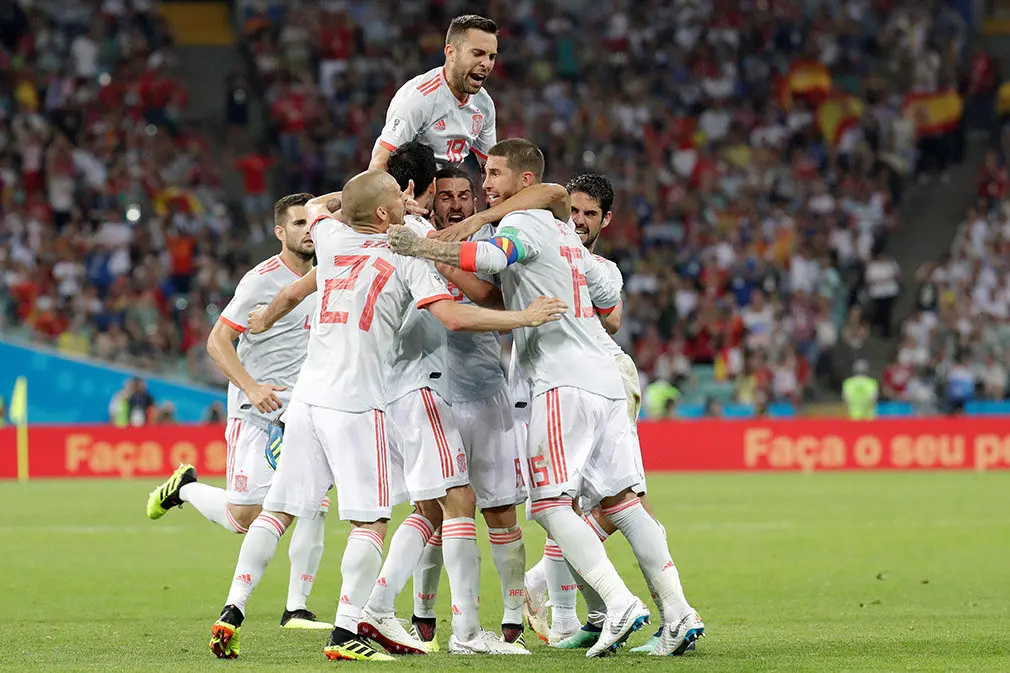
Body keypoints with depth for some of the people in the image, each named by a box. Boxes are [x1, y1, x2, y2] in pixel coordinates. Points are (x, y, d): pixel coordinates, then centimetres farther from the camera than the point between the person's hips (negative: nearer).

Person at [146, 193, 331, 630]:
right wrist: (252, 387, -23)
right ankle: (185, 488, 21)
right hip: (257, 413, -6)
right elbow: (217, 341, -12)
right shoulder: (262, 279, -11)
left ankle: (296, 609, 2)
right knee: (245, 517, -9)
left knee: (314, 507, -7)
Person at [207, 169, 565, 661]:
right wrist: (523, 318, -4)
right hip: (356, 406, -6)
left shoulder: (332, 239, 10)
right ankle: (346, 632, -11)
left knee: (279, 510, 9)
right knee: (370, 520, -2)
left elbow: (315, 205, 34)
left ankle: (232, 611, 2)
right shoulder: (406, 257, -4)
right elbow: (454, 317, -13)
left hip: (307, 398, 6)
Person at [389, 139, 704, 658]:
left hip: (563, 381, -9)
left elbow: (490, 257, -27)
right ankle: (679, 614, 2)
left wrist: (420, 247, -32)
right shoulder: (564, 234, 24)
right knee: (619, 499, 8)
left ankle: (620, 602, -19)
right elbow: (609, 300, 31)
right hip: (605, 381, 9)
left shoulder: (522, 224, -3)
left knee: (550, 503, -9)